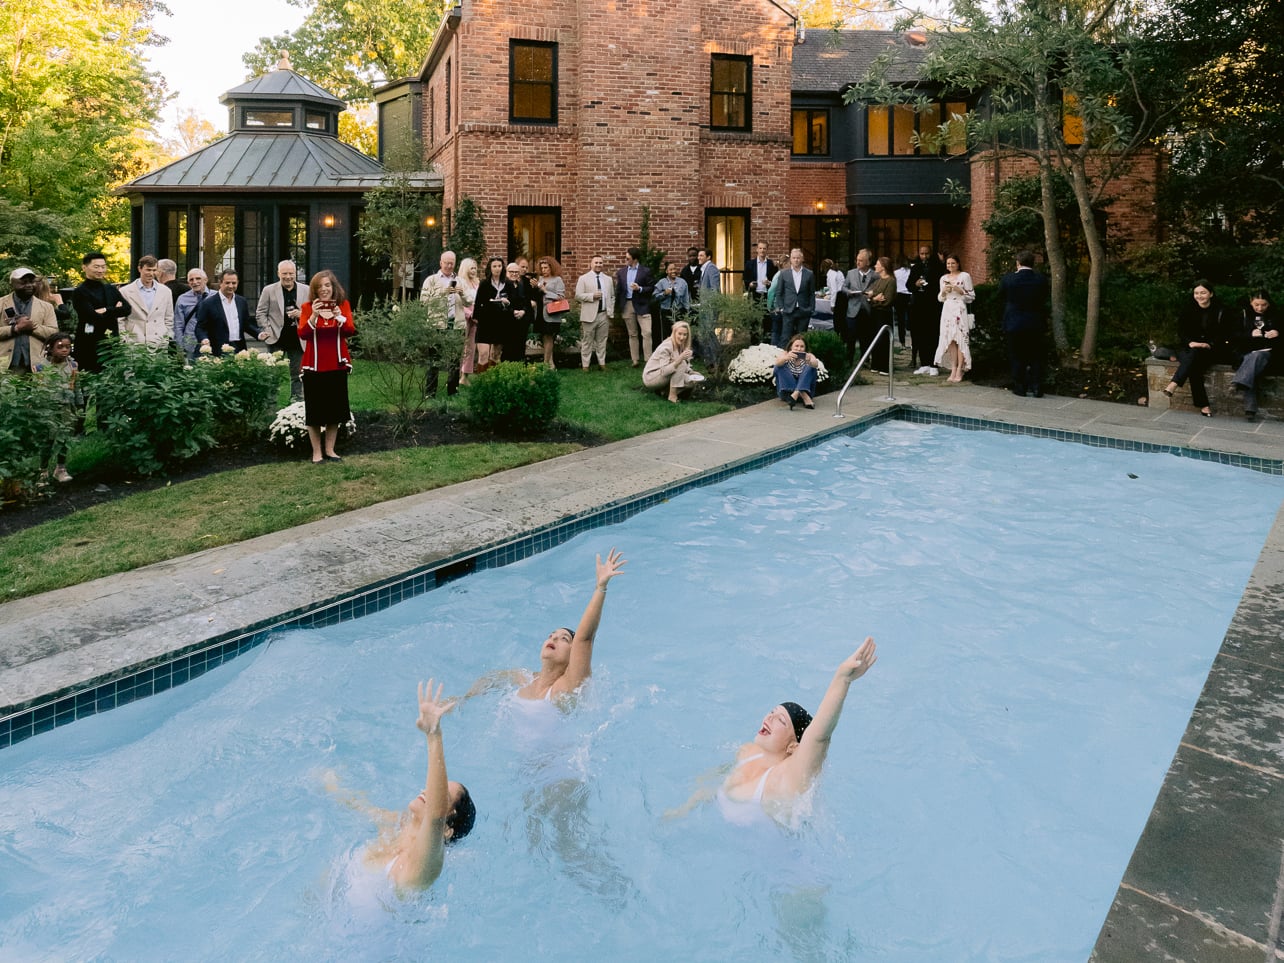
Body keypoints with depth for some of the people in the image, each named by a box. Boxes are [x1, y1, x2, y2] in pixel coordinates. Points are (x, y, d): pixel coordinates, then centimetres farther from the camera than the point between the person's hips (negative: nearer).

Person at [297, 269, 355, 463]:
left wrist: (339, 316, -29)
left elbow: (351, 331, -12)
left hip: (337, 365, 2)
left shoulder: (343, 304, 1)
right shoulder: (307, 307, -3)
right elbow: (302, 334, -15)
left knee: (335, 408, 9)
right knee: (314, 410, 2)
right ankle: (317, 452, 11)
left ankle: (330, 450, 21)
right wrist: (313, 316, -29)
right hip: (314, 366, -2)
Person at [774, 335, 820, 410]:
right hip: (787, 390, 0)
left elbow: (816, 364, -24)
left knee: (811, 367, -17)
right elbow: (777, 362, -24)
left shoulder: (808, 355, 0)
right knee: (780, 366, -21)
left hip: (805, 388, 0)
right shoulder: (785, 354, 0)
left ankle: (796, 394, -39)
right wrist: (786, 358, -47)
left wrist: (809, 362, -48)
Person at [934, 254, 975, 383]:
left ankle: (959, 371, -7)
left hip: (960, 310, -4)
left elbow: (972, 296, 0)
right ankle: (953, 370, 3)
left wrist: (960, 291, -14)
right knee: (950, 340, 1)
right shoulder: (943, 278, 15)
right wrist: (943, 291, -2)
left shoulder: (965, 276, 1)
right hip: (947, 310, 5)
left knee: (960, 339, -8)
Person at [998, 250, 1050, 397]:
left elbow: (1001, 300, 1)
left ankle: (1020, 388, 10)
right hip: (1036, 324, 2)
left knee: (1017, 358, 8)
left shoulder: (1007, 279, -11)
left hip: (1014, 324, -2)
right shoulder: (1041, 280, -5)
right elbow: (1044, 300, 6)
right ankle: (1037, 388, 10)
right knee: (1036, 358, 10)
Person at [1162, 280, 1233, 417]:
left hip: (1212, 350, -2)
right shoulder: (1188, 310, 10)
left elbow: (1224, 334, 0)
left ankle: (1174, 384, -50)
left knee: (1196, 354, -37)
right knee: (1194, 365, -33)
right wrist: (1190, 342, -16)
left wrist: (1209, 345, -18)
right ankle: (1203, 405, -39)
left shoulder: (1221, 312, 4)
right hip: (1190, 347, 2)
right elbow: (1181, 330, 4)